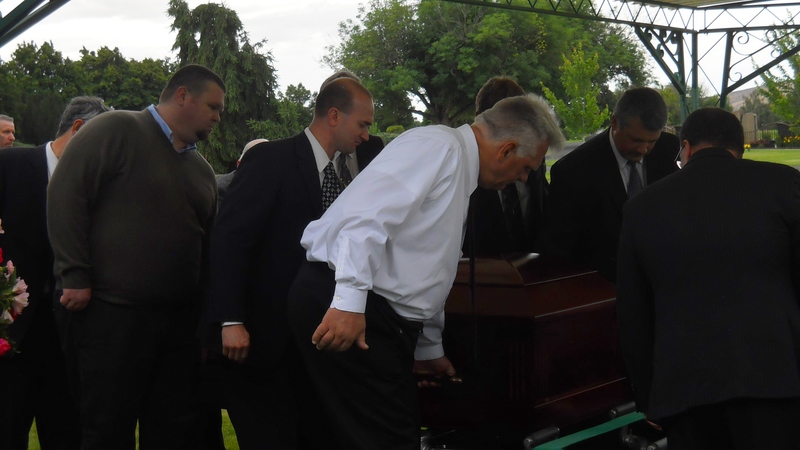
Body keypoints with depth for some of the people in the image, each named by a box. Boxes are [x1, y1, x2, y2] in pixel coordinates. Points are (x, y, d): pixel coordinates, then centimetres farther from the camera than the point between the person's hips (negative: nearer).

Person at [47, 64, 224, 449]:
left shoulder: (202, 169, 18)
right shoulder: (116, 130, -3)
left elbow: (209, 239, 22)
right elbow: (65, 194, -10)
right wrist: (75, 277, -14)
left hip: (180, 319, 7)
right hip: (111, 315, -6)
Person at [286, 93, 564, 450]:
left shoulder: (459, 170, 22)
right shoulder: (438, 146, -9)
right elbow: (367, 214, -23)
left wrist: (430, 349, 37)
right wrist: (349, 300, -29)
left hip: (378, 315, 10)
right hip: (348, 313, -10)